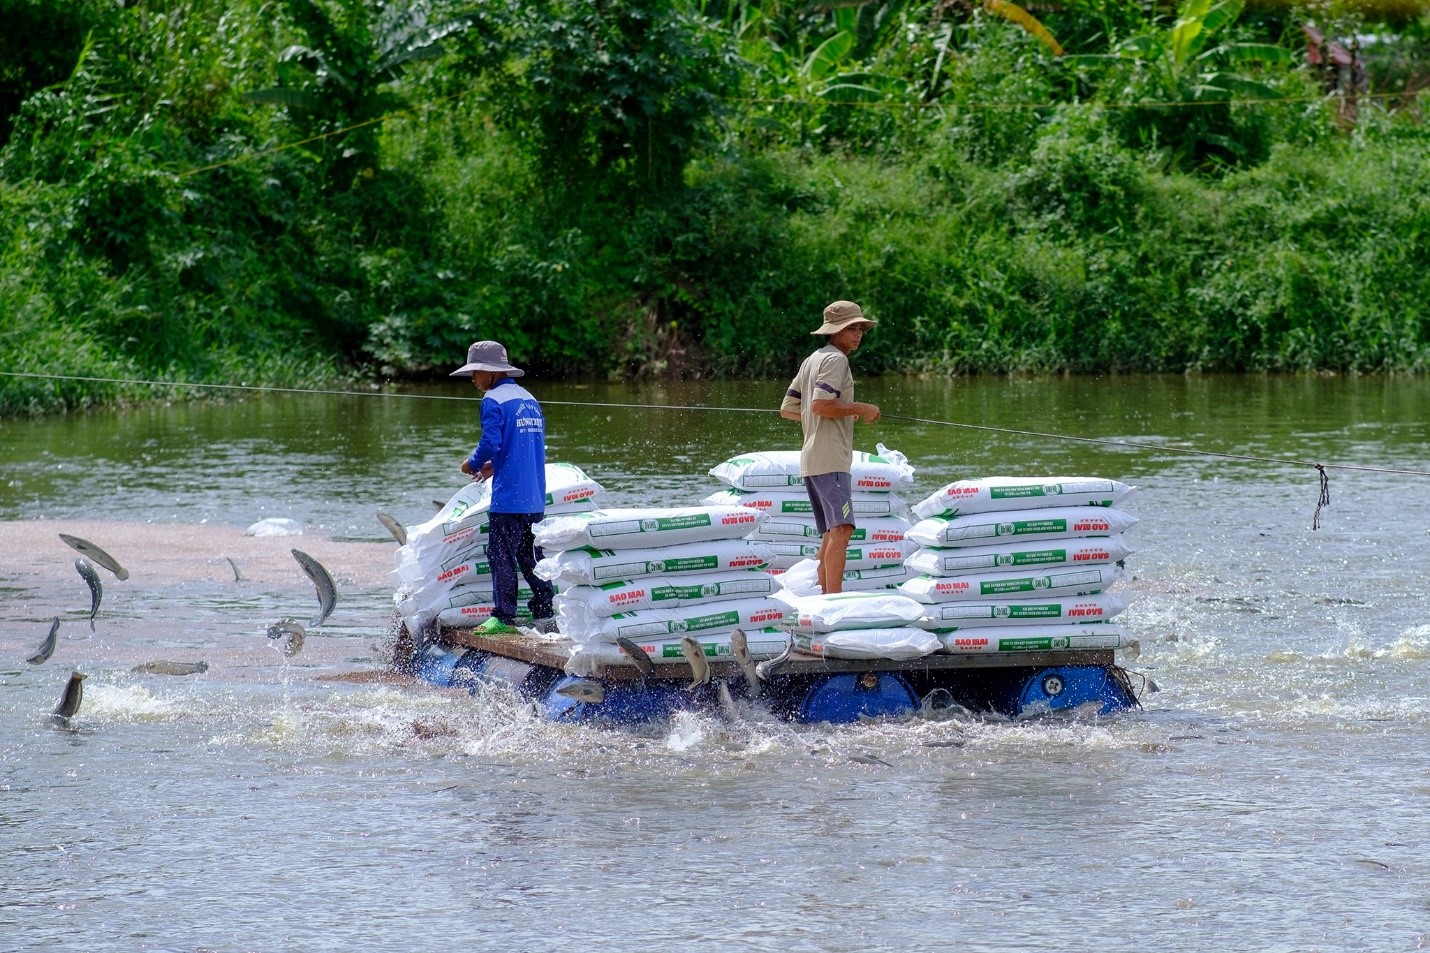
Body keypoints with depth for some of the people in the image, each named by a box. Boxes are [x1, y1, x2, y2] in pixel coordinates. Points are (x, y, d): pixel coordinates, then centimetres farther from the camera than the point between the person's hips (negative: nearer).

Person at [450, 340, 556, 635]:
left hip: (508, 498, -8)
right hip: (535, 498, 8)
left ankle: (504, 617, -3)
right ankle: (545, 614, 12)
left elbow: (491, 443, -18)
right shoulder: (529, 399, 17)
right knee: (530, 556, 13)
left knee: (501, 556, -3)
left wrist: (473, 464, 1)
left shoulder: (493, 400, -8)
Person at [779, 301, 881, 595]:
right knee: (841, 527, -18)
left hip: (810, 460, 10)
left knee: (830, 532, 14)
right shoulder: (836, 360, -8)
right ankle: (834, 598, -28)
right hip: (830, 459, -10)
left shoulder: (811, 360, 22)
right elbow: (820, 404, -21)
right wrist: (859, 409, -11)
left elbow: (787, 409, 24)